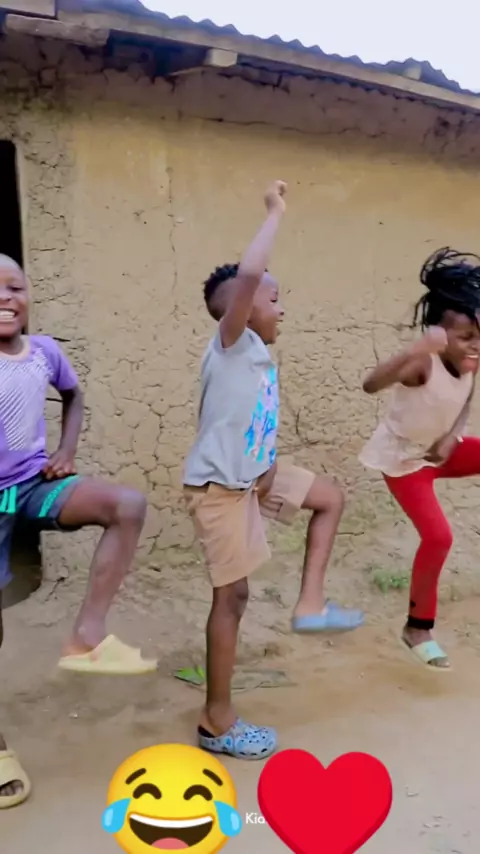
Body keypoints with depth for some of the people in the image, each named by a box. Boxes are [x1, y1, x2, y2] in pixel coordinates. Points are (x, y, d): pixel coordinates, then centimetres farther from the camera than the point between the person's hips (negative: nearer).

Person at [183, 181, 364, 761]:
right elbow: (247, 275, -33)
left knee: (330, 497, 17)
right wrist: (275, 213, -23)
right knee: (233, 594, -1)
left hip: (253, 475, 9)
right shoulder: (231, 344, -17)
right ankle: (216, 722, 14)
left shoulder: (259, 357, 9)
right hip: (219, 485, -9)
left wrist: (269, 467, 4)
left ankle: (310, 604, 18)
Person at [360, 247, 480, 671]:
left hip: (441, 450, 7)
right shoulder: (422, 362, -33)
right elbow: (371, 385, -50)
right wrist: (414, 350, -63)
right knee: (438, 537, -11)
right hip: (402, 459, -7)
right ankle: (418, 628, 11)